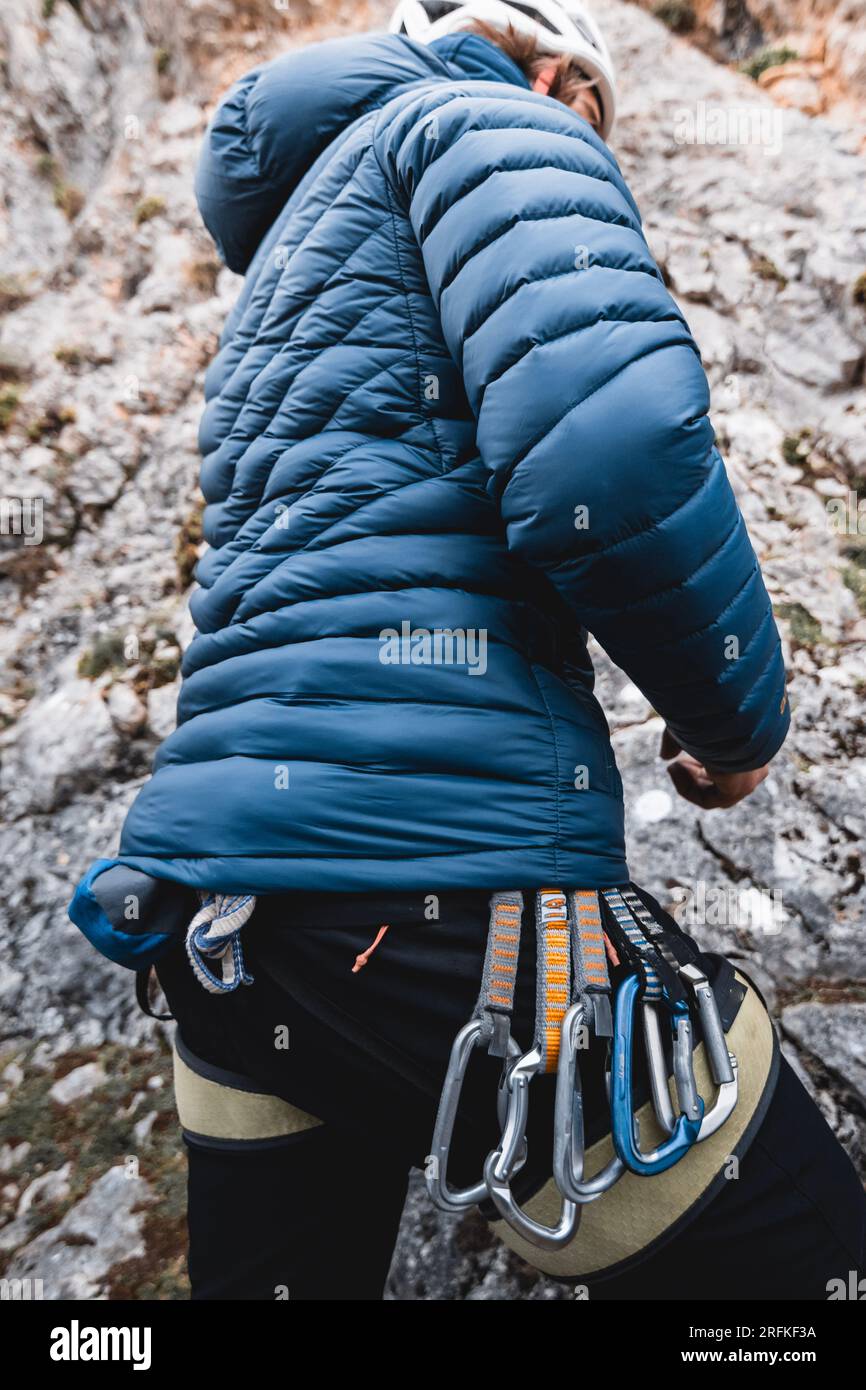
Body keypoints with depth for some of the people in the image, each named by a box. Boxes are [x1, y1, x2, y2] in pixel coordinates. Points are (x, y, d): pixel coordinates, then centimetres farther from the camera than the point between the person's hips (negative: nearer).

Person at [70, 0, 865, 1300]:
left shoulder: (291, 240, 30)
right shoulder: (494, 121, 3)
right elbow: (608, 436, -18)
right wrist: (740, 715, -3)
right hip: (438, 863, -10)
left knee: (279, 1272, 24)